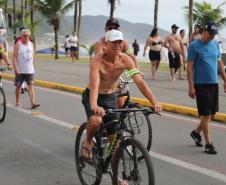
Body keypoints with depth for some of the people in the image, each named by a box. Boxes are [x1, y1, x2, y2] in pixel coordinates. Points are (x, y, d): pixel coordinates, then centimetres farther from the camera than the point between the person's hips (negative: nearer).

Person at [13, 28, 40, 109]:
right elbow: (14, 57, -11)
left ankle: (33, 103, -15)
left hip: (30, 70, 3)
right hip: (20, 70, -3)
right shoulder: (18, 44, -7)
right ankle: (17, 102, 24)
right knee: (18, 86, 9)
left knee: (30, 86, -6)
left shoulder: (31, 44, 8)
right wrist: (16, 68, -18)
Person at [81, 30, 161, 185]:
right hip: (93, 96, -4)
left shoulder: (125, 60, -16)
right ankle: (88, 143, -4)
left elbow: (140, 81, -24)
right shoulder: (97, 61, -28)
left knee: (114, 138, 5)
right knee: (96, 120, -36)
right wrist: (94, 106, -60)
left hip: (111, 97, 4)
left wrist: (154, 102, -37)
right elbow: (94, 86, -41)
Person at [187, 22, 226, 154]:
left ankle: (196, 132, 33)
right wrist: (191, 87, -14)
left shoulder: (215, 44, 10)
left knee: (212, 113, 11)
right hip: (201, 84, -6)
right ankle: (209, 144, 6)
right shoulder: (194, 46, -8)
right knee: (206, 115, -3)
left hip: (214, 83, 6)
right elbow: (190, 67, -9)